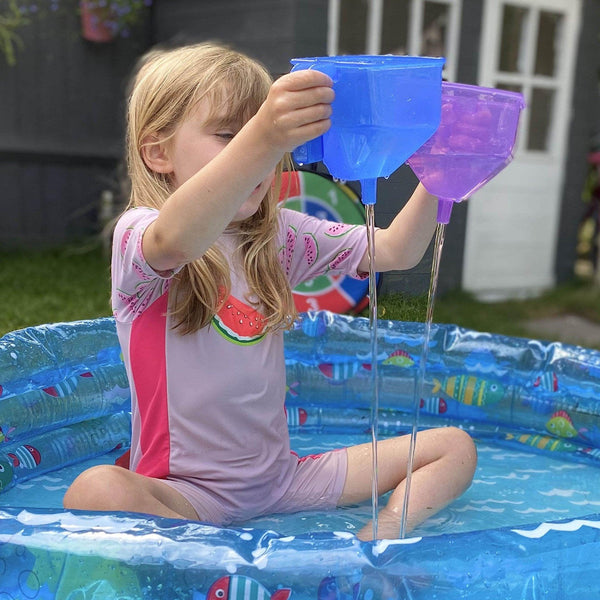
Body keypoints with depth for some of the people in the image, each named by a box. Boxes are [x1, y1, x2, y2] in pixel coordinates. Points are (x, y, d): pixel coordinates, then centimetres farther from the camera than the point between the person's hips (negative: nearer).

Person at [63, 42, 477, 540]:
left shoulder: (280, 236, 6)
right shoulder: (137, 234, -13)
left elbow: (395, 251, 3)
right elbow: (176, 241, -39)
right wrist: (259, 140, -54)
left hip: (282, 477, 6)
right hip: (183, 492, -5)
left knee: (455, 448, 2)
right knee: (95, 491, -38)